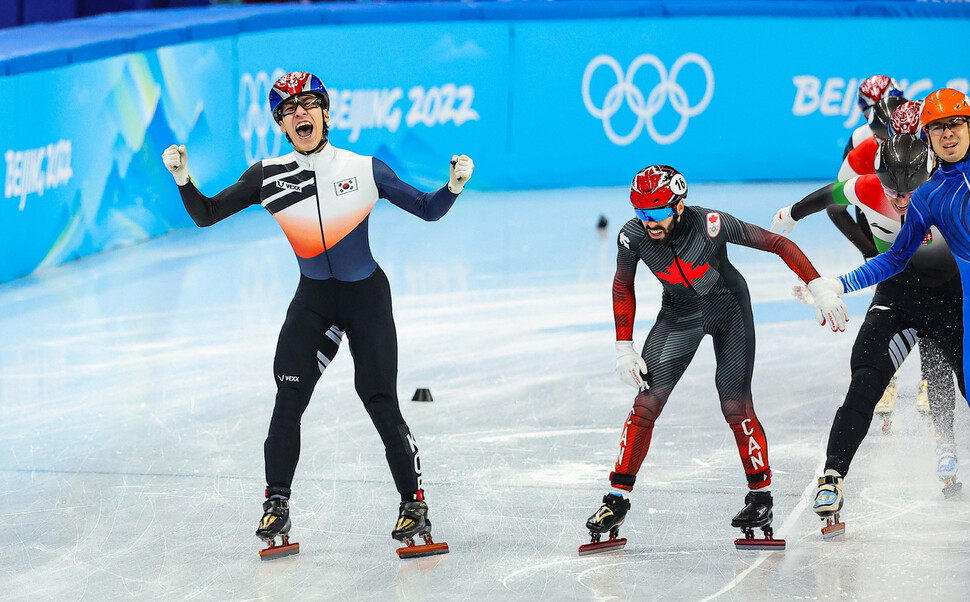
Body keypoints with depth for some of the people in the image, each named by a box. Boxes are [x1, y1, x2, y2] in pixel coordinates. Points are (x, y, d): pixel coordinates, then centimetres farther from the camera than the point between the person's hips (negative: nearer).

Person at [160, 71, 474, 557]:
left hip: (366, 295, -2)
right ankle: (277, 504, 0)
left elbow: (427, 210, -3)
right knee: (289, 398, -10)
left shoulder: (365, 170, -10)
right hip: (313, 299, 2)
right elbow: (206, 215, -2)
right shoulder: (268, 177, -5)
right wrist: (183, 179, -19)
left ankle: (414, 502, 3)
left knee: (380, 402, -8)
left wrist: (453, 186, -22)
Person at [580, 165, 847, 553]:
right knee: (647, 401, -9)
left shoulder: (711, 225, -33)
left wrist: (820, 291, -28)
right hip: (679, 313, 3)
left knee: (735, 407, -10)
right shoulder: (633, 237, -22)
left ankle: (761, 493, 9)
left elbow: (779, 245, -24)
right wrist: (624, 348, -6)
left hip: (730, 309, -3)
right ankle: (617, 499, -2)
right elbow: (623, 287, -3)